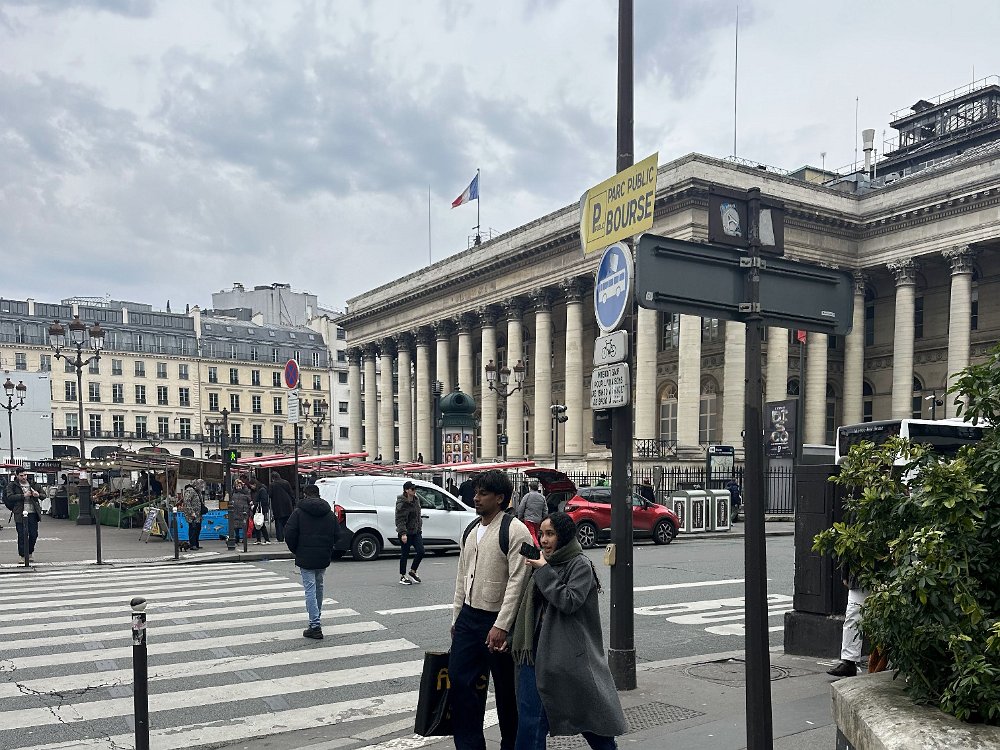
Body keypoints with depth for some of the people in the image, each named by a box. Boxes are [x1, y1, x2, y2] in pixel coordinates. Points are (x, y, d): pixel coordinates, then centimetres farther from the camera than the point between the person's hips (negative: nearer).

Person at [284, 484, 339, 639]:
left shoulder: (299, 512, -6)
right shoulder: (329, 513, 7)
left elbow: (289, 534, -11)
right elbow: (336, 535, 7)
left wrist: (295, 551, 4)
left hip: (305, 558, -4)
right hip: (324, 558, 5)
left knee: (310, 589, -4)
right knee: (319, 586, 22)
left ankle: (315, 626, -9)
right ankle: (317, 616, 36)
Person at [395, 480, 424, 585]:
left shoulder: (416, 500, 8)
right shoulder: (401, 503, -16)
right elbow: (400, 520, -18)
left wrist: (420, 527, 18)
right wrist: (403, 533, -24)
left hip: (416, 531, 7)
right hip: (406, 532, -7)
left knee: (421, 551, 2)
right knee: (405, 554, 1)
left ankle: (412, 572, 21)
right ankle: (402, 577, 15)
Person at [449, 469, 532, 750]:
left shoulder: (515, 531, -13)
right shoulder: (471, 531, 10)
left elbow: (517, 581, -19)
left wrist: (501, 626, -23)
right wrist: (456, 618, 15)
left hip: (497, 621, -7)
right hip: (468, 617, 7)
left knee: (506, 690, 6)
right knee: (458, 680, 4)